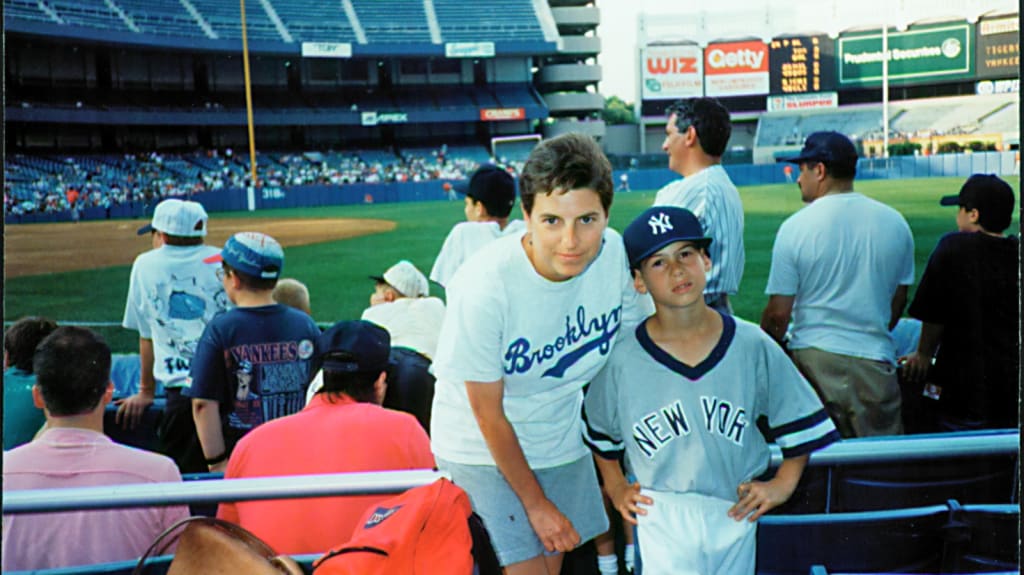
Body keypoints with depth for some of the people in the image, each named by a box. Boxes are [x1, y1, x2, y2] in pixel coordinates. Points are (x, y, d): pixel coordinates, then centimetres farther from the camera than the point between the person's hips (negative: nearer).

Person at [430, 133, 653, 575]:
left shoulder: (618, 254, -18)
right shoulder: (483, 285, -29)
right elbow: (488, 412, -17)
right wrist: (535, 503, -8)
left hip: (561, 439, 4)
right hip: (482, 449, -4)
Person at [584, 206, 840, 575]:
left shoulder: (753, 346, -5)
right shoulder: (623, 361, -8)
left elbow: (799, 420, 6)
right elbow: (600, 430, 11)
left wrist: (784, 483, 4)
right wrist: (615, 486, 10)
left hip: (737, 513, 2)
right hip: (661, 516, -2)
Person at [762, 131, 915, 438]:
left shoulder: (795, 227, -7)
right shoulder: (895, 223, 4)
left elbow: (778, 313, -6)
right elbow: (898, 302, 15)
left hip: (812, 358, -2)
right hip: (875, 362, 2)